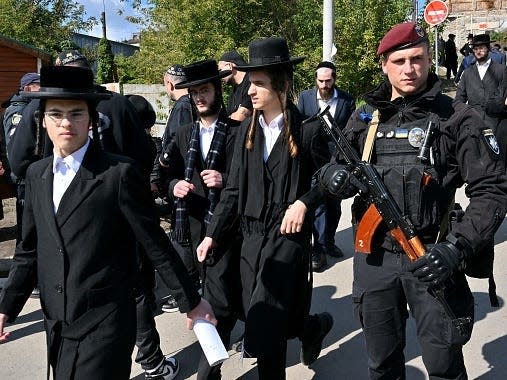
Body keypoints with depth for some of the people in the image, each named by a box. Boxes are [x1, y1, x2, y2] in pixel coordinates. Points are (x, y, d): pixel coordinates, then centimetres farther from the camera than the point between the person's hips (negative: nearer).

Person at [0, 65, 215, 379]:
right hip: (56, 324, 6)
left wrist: (191, 301, -3)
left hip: (104, 325, -6)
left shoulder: (120, 173, -12)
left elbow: (156, 244, -8)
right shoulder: (37, 174, 6)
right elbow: (29, 251, 12)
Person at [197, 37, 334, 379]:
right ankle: (313, 327, 38)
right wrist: (213, 235, 3)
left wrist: (304, 202, -15)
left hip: (289, 236, -5)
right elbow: (234, 189, 7)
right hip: (252, 235, 5)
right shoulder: (247, 129, 5)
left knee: (263, 328, -6)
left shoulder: (307, 130, -8)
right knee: (272, 320, 11)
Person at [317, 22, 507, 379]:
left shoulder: (457, 119, -4)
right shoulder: (365, 118, 6)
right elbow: (331, 166, 14)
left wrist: (457, 248, -19)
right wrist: (332, 174, -11)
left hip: (430, 258, -3)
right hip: (373, 258, 3)